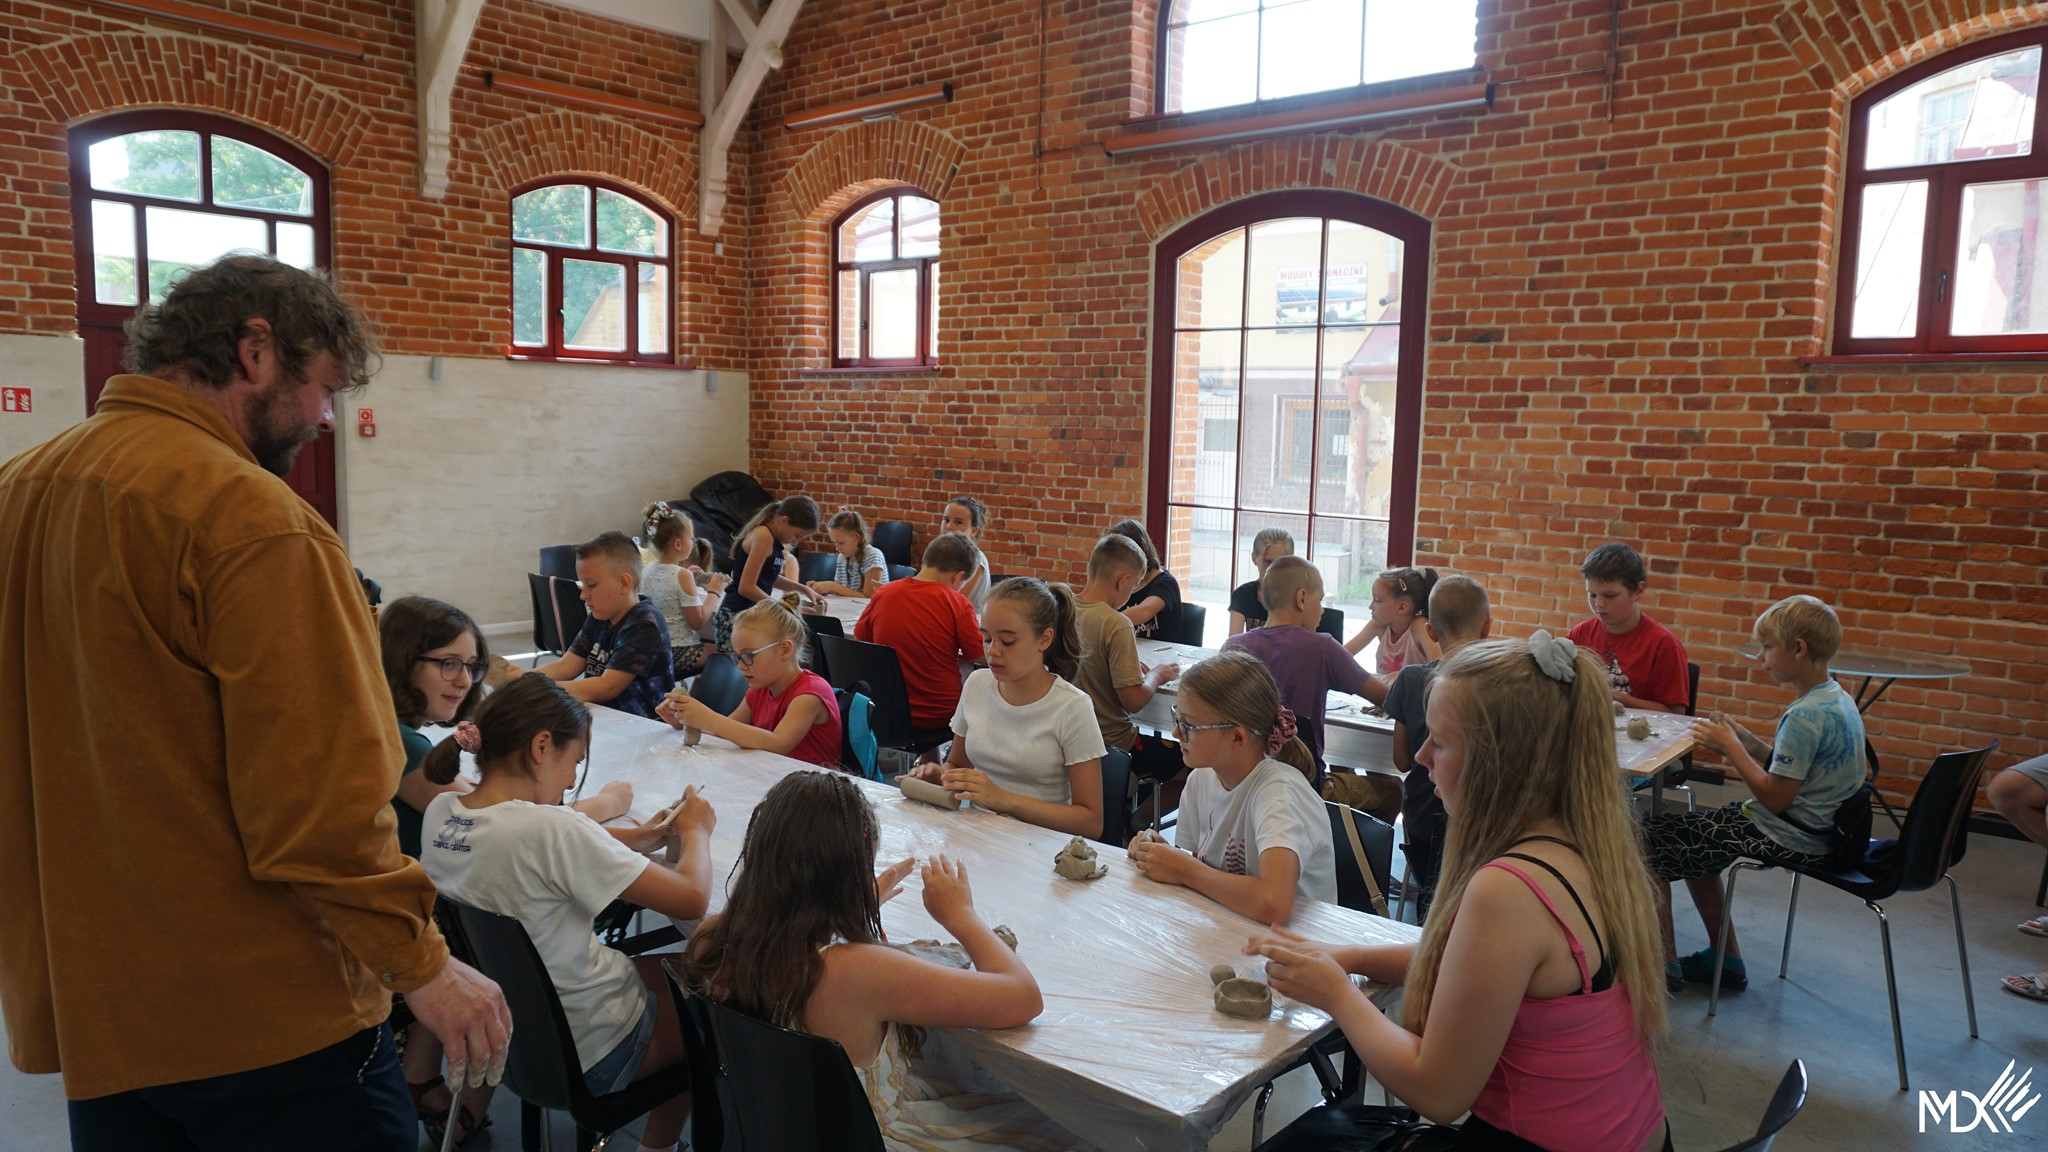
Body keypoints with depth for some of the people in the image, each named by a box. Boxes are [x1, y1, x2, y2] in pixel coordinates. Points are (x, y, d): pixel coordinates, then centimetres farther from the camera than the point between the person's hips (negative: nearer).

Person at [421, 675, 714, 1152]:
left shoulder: (440, 811, -9)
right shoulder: (548, 828, -33)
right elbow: (692, 898, -29)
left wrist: (642, 838, 1)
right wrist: (695, 831, -10)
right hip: (586, 1052, -7)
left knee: (657, 965, 30)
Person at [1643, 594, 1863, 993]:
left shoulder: (1806, 715, -26)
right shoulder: (1839, 700, 6)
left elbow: (1775, 797, -24)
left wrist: (1731, 748, -14)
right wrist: (1743, 740, 2)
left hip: (1785, 836, -10)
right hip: (1817, 826, 10)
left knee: (1650, 838, -5)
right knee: (1691, 839, 24)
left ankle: (1666, 964, 6)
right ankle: (1726, 961, 27)